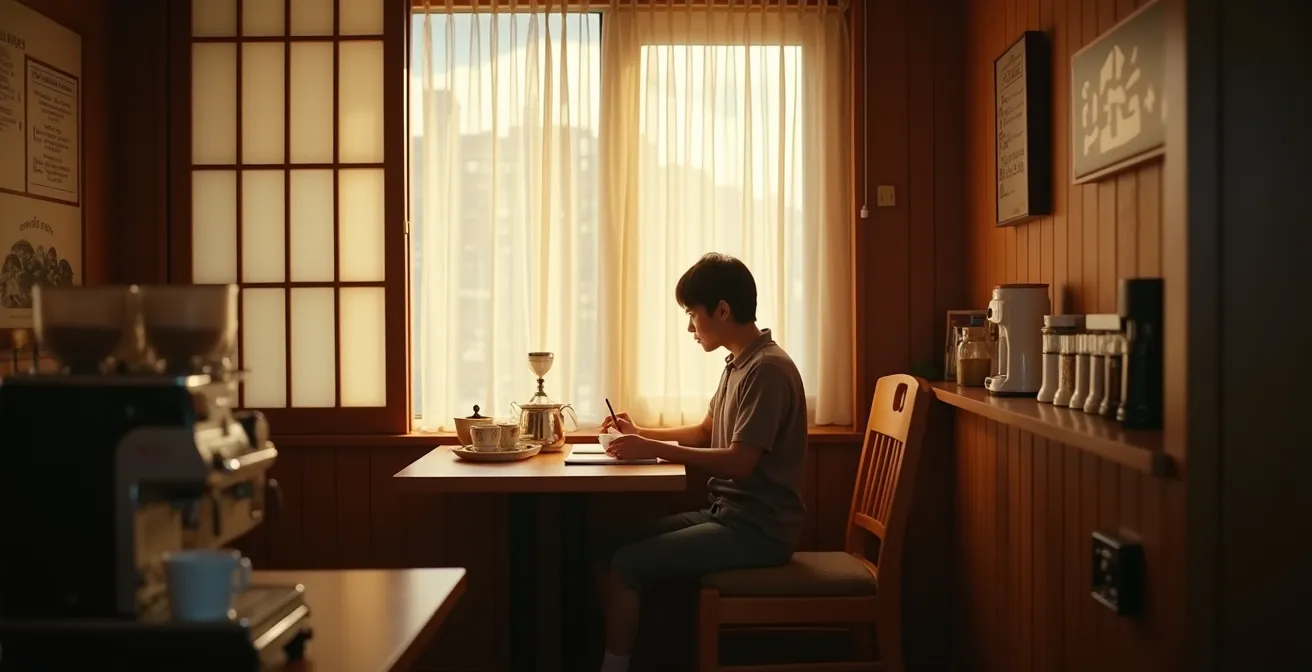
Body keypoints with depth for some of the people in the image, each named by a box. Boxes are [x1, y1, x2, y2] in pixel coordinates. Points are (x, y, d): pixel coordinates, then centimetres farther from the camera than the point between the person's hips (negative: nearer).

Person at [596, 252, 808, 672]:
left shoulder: (767, 368, -19)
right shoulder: (738, 364, 11)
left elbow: (739, 462, -25)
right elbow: (705, 433, 23)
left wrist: (654, 450, -22)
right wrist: (640, 433, 11)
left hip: (760, 528, -10)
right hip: (729, 514, 10)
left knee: (626, 564, -14)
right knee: (617, 545, 5)